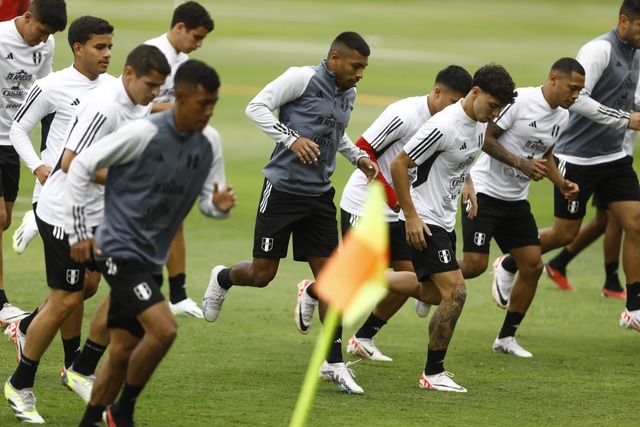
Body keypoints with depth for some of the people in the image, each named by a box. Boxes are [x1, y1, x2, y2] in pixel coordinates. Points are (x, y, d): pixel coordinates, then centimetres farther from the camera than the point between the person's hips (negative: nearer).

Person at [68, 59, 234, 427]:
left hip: (151, 259, 7)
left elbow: (208, 201, 9)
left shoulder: (209, 142, 1)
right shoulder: (142, 133, -17)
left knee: (124, 352, 9)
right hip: (121, 251, -7)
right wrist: (78, 231, -10)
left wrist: (220, 204, -16)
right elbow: (81, 166, -10)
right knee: (164, 329, -21)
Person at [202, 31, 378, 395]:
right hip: (283, 188, -6)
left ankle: (334, 364, 5)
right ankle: (222, 279, 35)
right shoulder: (302, 78, -12)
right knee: (262, 274, -1)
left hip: (320, 195, 6)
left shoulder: (348, 94, 11)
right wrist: (292, 138, -24)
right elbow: (257, 107, -13)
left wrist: (359, 157, 13)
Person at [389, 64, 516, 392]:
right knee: (455, 291, -15)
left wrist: (467, 184, 11)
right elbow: (399, 165, -20)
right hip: (424, 221, -10)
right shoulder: (445, 126, -24)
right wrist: (411, 217, -20)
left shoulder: (479, 123, 4)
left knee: (435, 294, 17)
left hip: (445, 220, 10)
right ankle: (433, 373, -6)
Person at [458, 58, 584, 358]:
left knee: (533, 266, 1)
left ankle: (506, 337, 13)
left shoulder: (562, 117, 7)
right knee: (475, 265, -16)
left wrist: (562, 184, 5)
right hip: (485, 192, -8)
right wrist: (521, 164, -25)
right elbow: (485, 139, -16)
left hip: (516, 199, 8)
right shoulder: (519, 100, -17)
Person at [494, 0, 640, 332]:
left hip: (613, 156, 7)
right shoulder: (600, 50, -19)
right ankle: (508, 267, 29)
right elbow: (576, 98, -28)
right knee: (565, 234, 2)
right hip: (577, 158, -7)